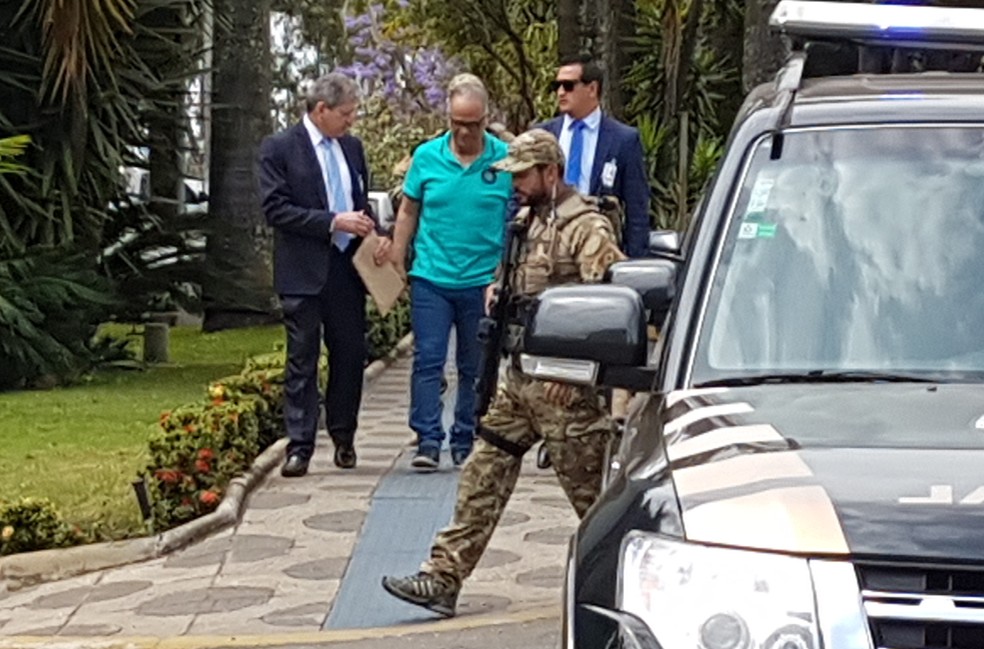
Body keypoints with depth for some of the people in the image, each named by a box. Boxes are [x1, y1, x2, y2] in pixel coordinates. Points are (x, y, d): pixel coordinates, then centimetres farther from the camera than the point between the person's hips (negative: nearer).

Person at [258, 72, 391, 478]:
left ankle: (343, 436, 24)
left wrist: (375, 234, 1)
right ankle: (299, 446, 3)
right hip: (303, 272, -5)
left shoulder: (352, 147, 13)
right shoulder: (279, 148, -5)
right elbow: (276, 209, -12)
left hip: (348, 267, 5)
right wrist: (333, 222, -18)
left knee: (350, 354, 9)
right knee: (302, 359, 0)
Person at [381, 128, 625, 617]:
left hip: (564, 385, -9)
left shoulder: (587, 228, -13)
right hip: (519, 377, 9)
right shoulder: (527, 221, 16)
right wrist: (496, 290, 13)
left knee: (589, 490, 2)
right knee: (483, 476, 6)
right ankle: (443, 579, 8)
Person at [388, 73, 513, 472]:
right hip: (431, 278, 0)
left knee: (475, 367, 9)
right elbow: (408, 213, 10)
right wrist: (396, 266, 8)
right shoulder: (426, 156, 2)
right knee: (427, 361, -6)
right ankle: (428, 441, -3)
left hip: (483, 282, 0)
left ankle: (465, 442, 20)